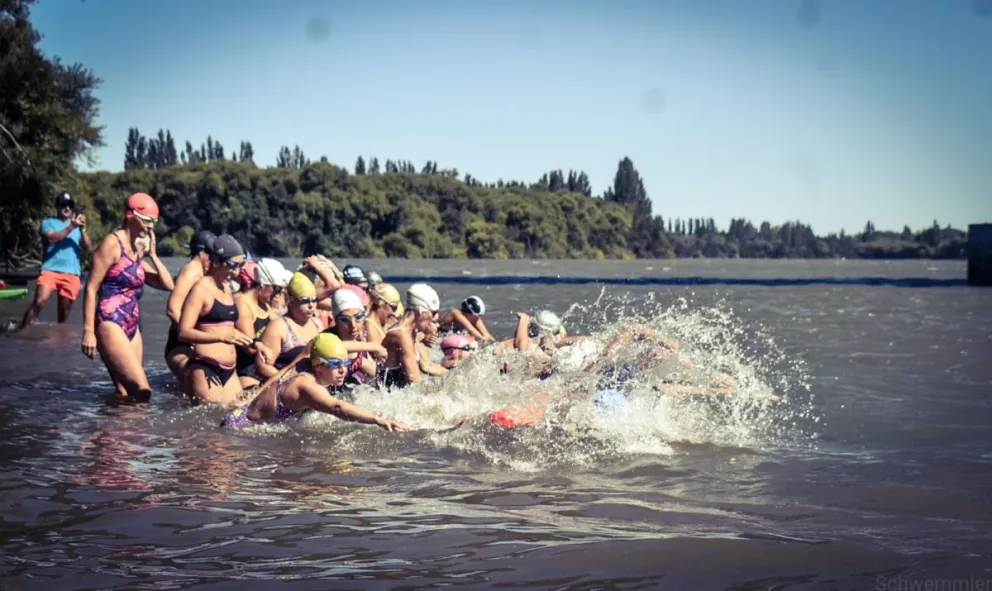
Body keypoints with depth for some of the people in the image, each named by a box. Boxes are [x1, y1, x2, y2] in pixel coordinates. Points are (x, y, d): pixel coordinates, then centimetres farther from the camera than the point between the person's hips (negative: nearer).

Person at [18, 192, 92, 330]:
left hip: (71, 274, 3)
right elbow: (51, 238, -10)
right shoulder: (48, 222, 10)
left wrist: (82, 229, -11)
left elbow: (88, 247, 4)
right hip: (50, 270, -3)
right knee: (39, 302, -20)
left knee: (64, 311, 6)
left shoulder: (77, 226, 17)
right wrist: (71, 227, -17)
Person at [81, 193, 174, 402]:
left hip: (132, 327, 9)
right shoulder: (112, 244, -5)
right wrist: (88, 331, -15)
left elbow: (168, 285, 16)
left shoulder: (138, 251, 18)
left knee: (126, 395, 3)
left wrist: (152, 254, 8)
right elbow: (91, 288, -10)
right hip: (110, 324, -9)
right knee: (141, 389, -21)